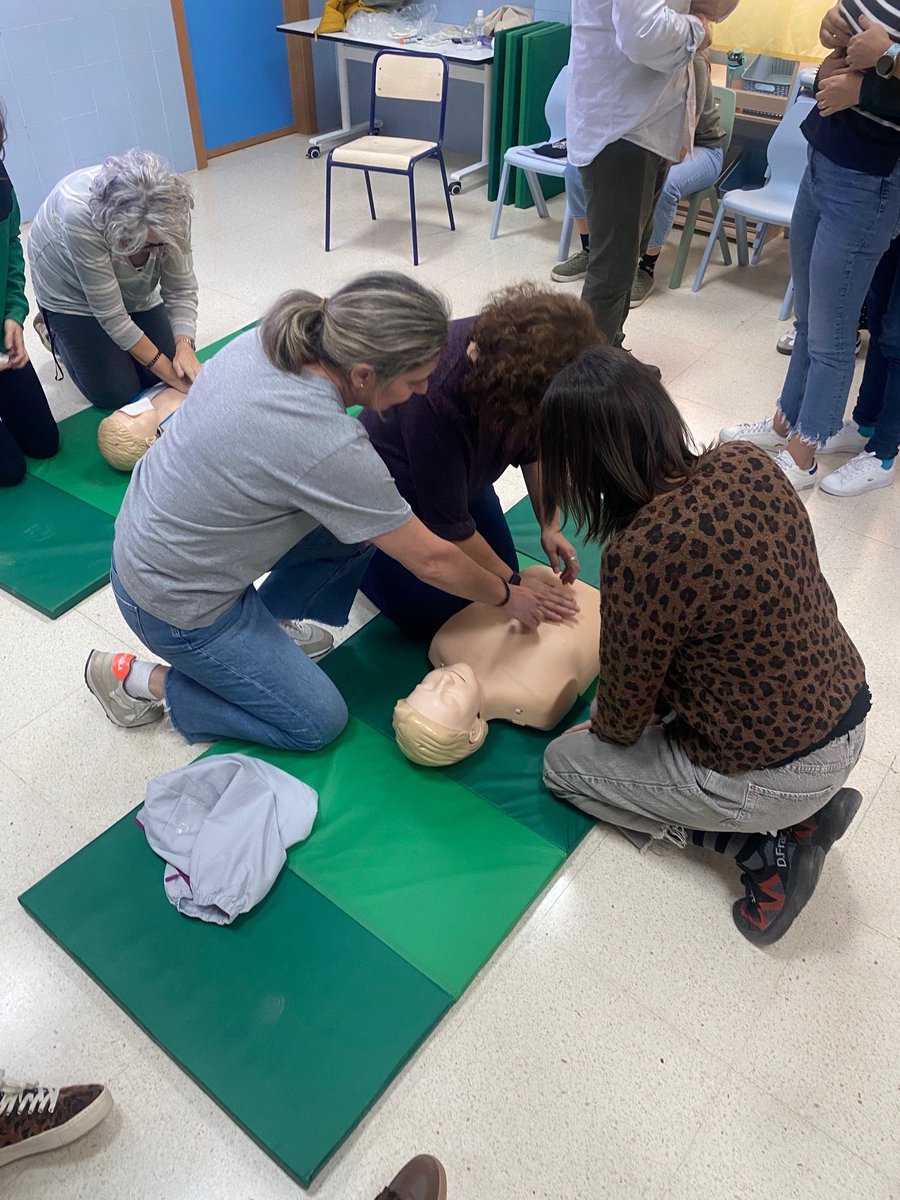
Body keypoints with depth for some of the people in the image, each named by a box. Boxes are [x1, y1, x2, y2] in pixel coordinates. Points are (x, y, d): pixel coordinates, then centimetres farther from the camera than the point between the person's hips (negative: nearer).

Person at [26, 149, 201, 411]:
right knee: (117, 394, -5)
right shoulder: (79, 213, -41)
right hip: (72, 288, -4)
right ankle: (54, 331, 21)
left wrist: (184, 347, -40)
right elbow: (110, 315, -35)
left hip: (133, 287, 4)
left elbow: (182, 289, -23)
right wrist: (168, 372, -33)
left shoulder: (170, 206, -32)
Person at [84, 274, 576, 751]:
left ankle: (264, 622, 19)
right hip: (175, 603, -8)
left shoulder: (266, 339, -12)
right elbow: (433, 562, -20)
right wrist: (508, 597, -2)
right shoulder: (332, 450, -33)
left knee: (364, 522, 3)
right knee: (318, 722, 5)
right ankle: (143, 681, 8)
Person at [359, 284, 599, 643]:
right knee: (435, 620, -2)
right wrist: (513, 584, -19)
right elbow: (449, 524, -30)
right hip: (396, 491, -6)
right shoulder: (434, 397, -42)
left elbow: (535, 443, -4)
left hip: (461, 474, 6)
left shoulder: (513, 349, -24)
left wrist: (549, 525, -10)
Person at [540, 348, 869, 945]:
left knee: (563, 764, 12)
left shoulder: (640, 556, -31)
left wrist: (605, 727, 11)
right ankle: (800, 813, 14)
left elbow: (624, 716, -14)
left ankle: (768, 844, 5)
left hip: (775, 777, -7)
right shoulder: (751, 462, -10)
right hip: (851, 719, 7)